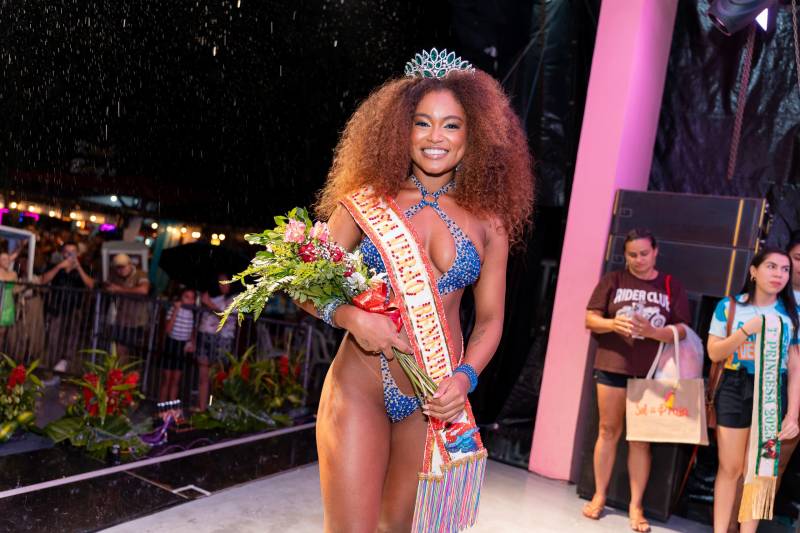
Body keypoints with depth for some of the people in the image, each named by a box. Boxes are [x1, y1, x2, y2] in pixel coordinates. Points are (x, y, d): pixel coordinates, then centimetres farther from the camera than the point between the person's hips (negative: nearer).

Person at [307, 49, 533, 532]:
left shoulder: (487, 222, 3)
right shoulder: (367, 202, -1)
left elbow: (490, 318, 6)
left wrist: (465, 377, -10)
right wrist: (350, 316, -18)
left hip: (436, 398, 2)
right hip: (360, 385, -2)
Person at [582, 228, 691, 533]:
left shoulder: (672, 286, 6)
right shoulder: (612, 280, 4)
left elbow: (682, 330, 0)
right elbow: (590, 319, 0)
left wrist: (652, 331, -19)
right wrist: (613, 324, -20)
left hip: (651, 372, 0)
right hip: (612, 366, 0)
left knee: (641, 437, 5)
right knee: (608, 431, 8)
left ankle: (636, 506, 13)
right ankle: (599, 496, 19)